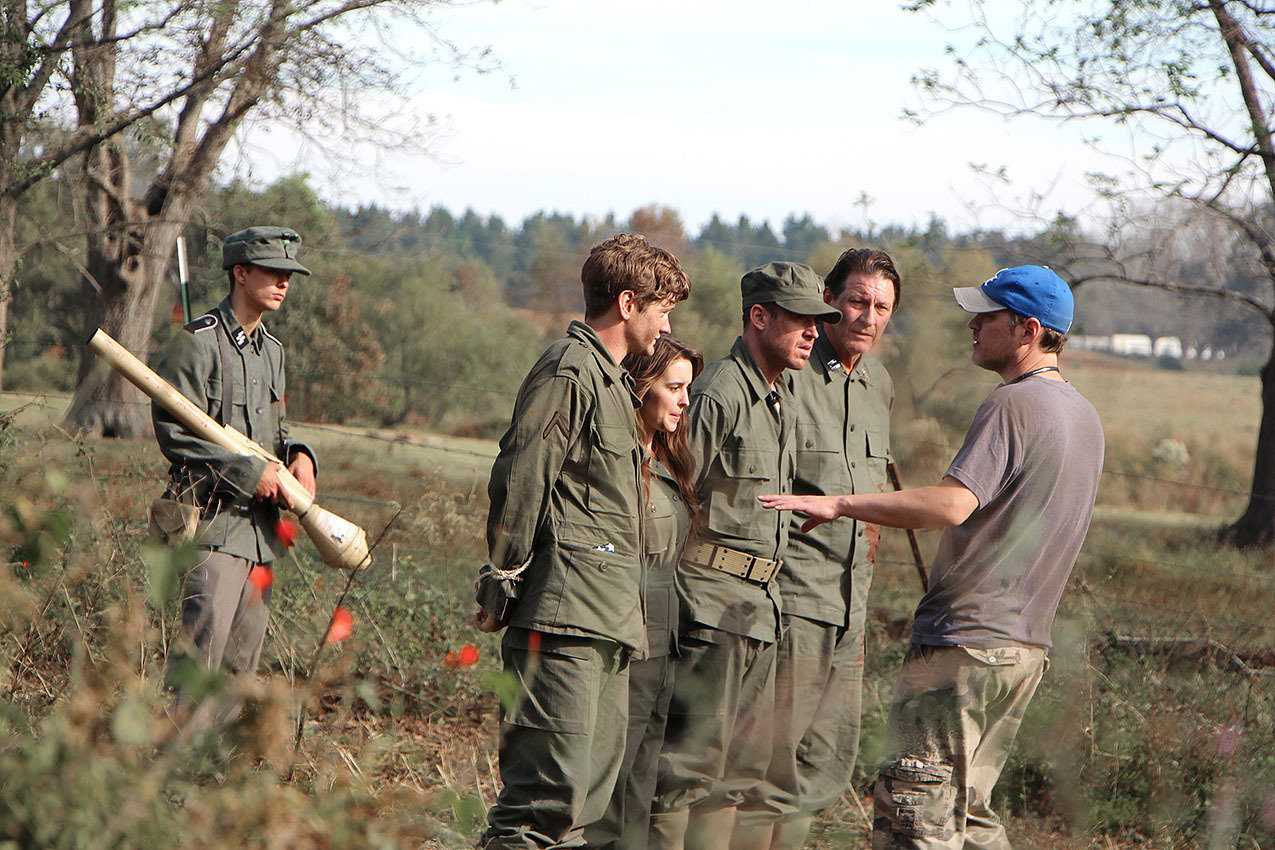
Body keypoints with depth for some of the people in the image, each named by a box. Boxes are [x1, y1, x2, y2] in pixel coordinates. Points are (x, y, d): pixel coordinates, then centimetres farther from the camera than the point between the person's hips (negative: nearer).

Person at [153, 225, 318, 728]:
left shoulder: (272, 350, 18)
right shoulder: (197, 342, -7)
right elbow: (174, 433, -13)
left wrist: (298, 457, 3)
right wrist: (250, 473, -14)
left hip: (261, 528, 8)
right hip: (213, 520, -8)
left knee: (242, 664, 8)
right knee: (201, 652, -14)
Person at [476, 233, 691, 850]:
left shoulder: (610, 379, 24)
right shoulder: (568, 372, -9)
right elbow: (519, 481, -13)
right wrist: (503, 582, -10)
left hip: (608, 613, 10)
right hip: (565, 610, -10)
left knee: (595, 782, 8)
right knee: (553, 782, -15)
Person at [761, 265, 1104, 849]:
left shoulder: (1013, 405, -14)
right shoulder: (1085, 416, 16)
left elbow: (953, 504, -27)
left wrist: (840, 503, -25)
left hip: (966, 642, -10)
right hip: (1027, 642, 10)